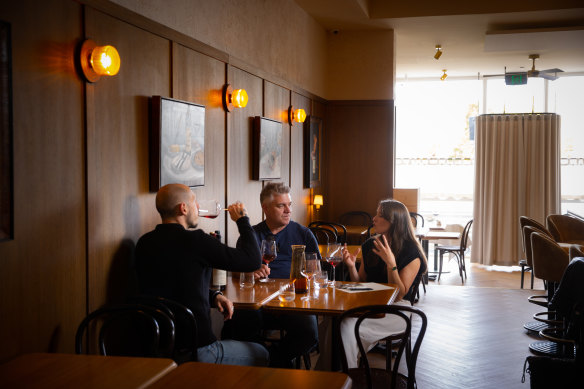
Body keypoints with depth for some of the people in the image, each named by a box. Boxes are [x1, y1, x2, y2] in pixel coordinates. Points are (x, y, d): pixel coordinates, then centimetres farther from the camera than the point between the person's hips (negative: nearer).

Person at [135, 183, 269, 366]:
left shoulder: (144, 243, 4)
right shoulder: (193, 240, -21)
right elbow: (252, 260, -14)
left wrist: (213, 296, 7)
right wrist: (242, 219, 0)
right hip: (195, 350, -8)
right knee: (261, 355, 18)